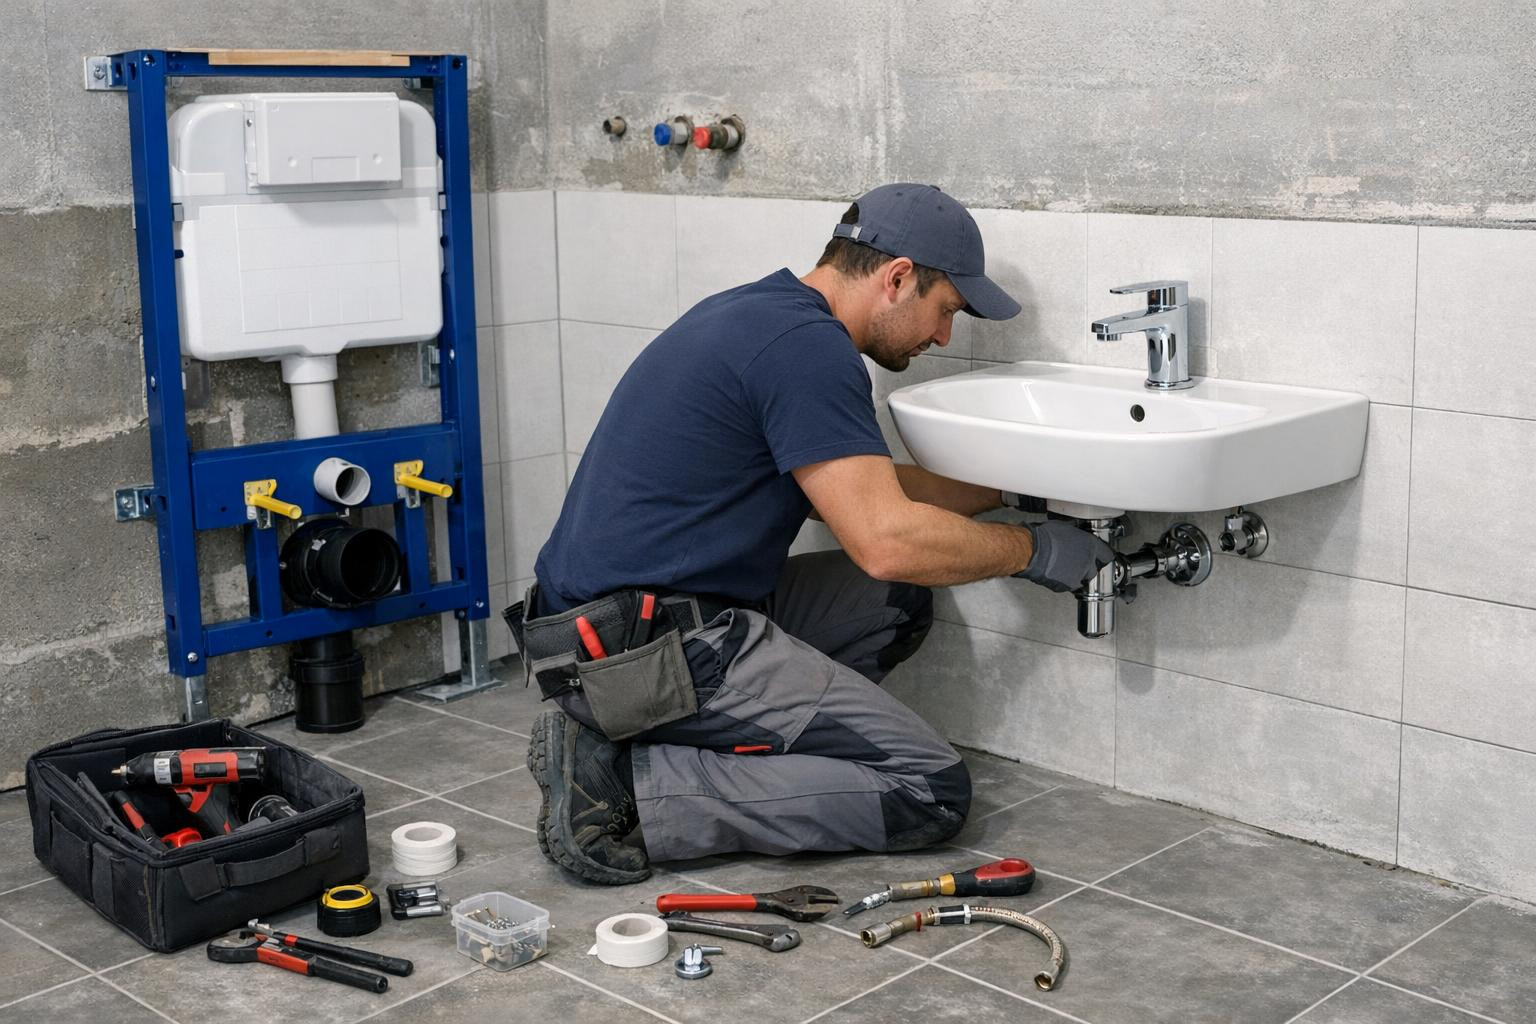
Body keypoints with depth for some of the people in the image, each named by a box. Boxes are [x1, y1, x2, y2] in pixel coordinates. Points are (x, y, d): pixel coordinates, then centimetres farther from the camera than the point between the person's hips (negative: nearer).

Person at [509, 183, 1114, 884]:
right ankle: (633, 787, -11)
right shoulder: (808, 345, -15)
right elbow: (886, 542, -21)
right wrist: (1033, 550, -5)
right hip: (656, 646, -10)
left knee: (896, 607, 18)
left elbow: (859, 490, 25)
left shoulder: (758, 313, 16)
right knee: (929, 792, -7)